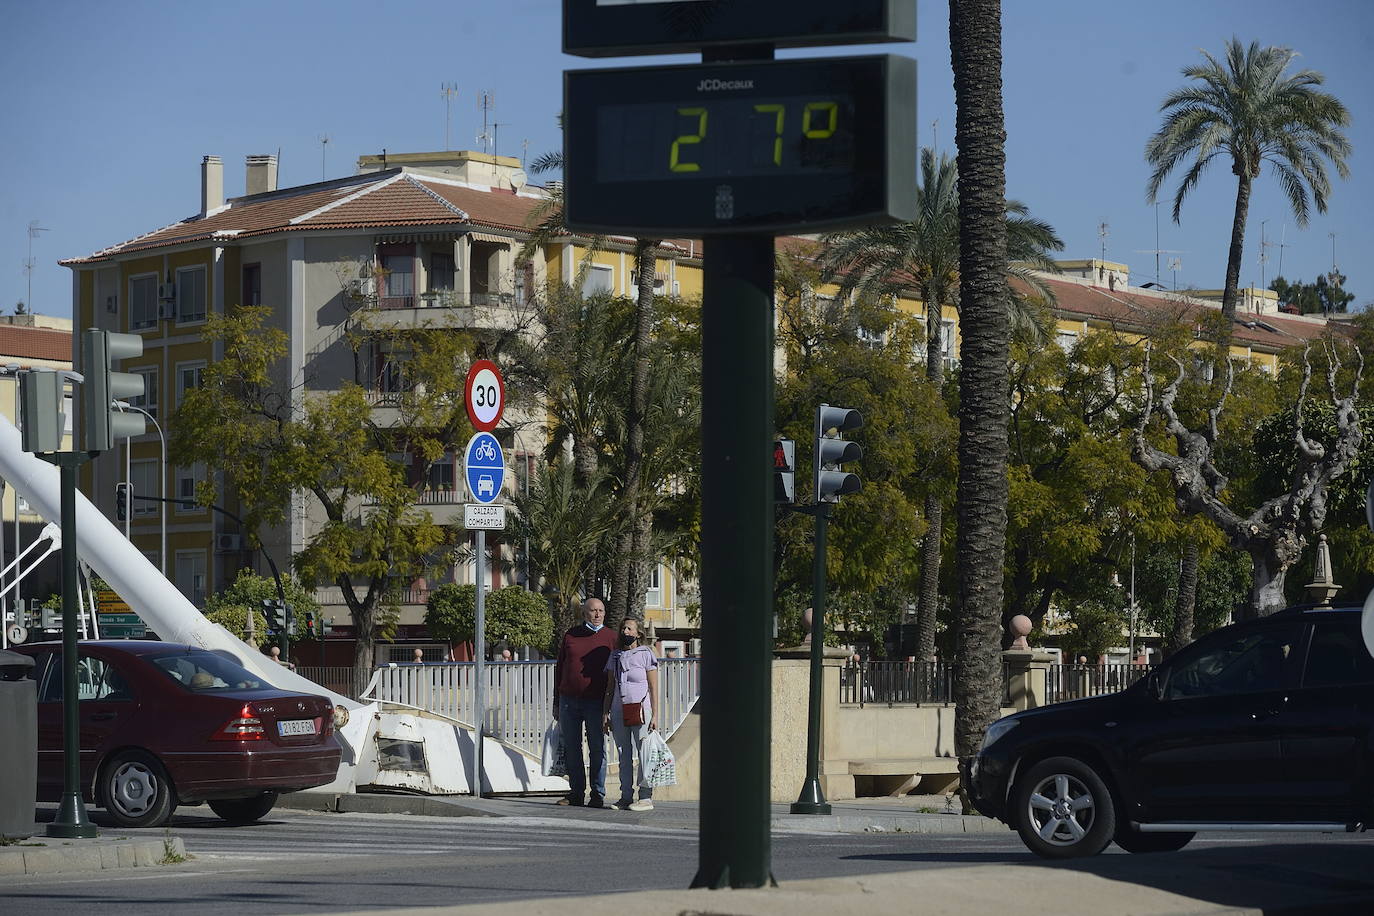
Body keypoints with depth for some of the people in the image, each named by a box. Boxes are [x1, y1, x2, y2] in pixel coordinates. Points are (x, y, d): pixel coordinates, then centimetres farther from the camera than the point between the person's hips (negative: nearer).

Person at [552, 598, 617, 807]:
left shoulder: (610, 638, 2)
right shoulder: (571, 635, 9)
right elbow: (559, 669, 14)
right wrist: (556, 702, 11)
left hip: (595, 701, -3)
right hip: (569, 700, 3)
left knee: (597, 749, -1)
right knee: (572, 749, 6)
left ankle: (598, 795, 5)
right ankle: (576, 793, 13)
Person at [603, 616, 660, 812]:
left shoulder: (646, 654, 0)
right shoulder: (615, 656, 14)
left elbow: (653, 687, -2)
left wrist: (654, 715, -8)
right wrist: (605, 713, 11)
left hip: (640, 711, -5)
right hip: (619, 711, 5)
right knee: (624, 755, 6)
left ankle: (646, 797, -6)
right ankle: (626, 797, 9)